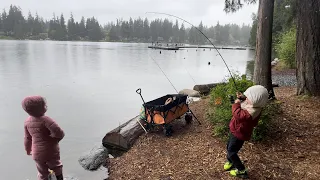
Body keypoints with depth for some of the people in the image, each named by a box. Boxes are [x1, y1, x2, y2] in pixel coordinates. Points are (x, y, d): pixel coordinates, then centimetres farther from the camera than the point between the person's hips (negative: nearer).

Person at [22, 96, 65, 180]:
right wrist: (57, 138, -10)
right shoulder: (45, 119, -23)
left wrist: (28, 150, 28)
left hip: (37, 154, 5)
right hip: (51, 151, -5)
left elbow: (27, 138, 12)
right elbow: (59, 133, -33)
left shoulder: (27, 121, -1)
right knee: (56, 167, 24)